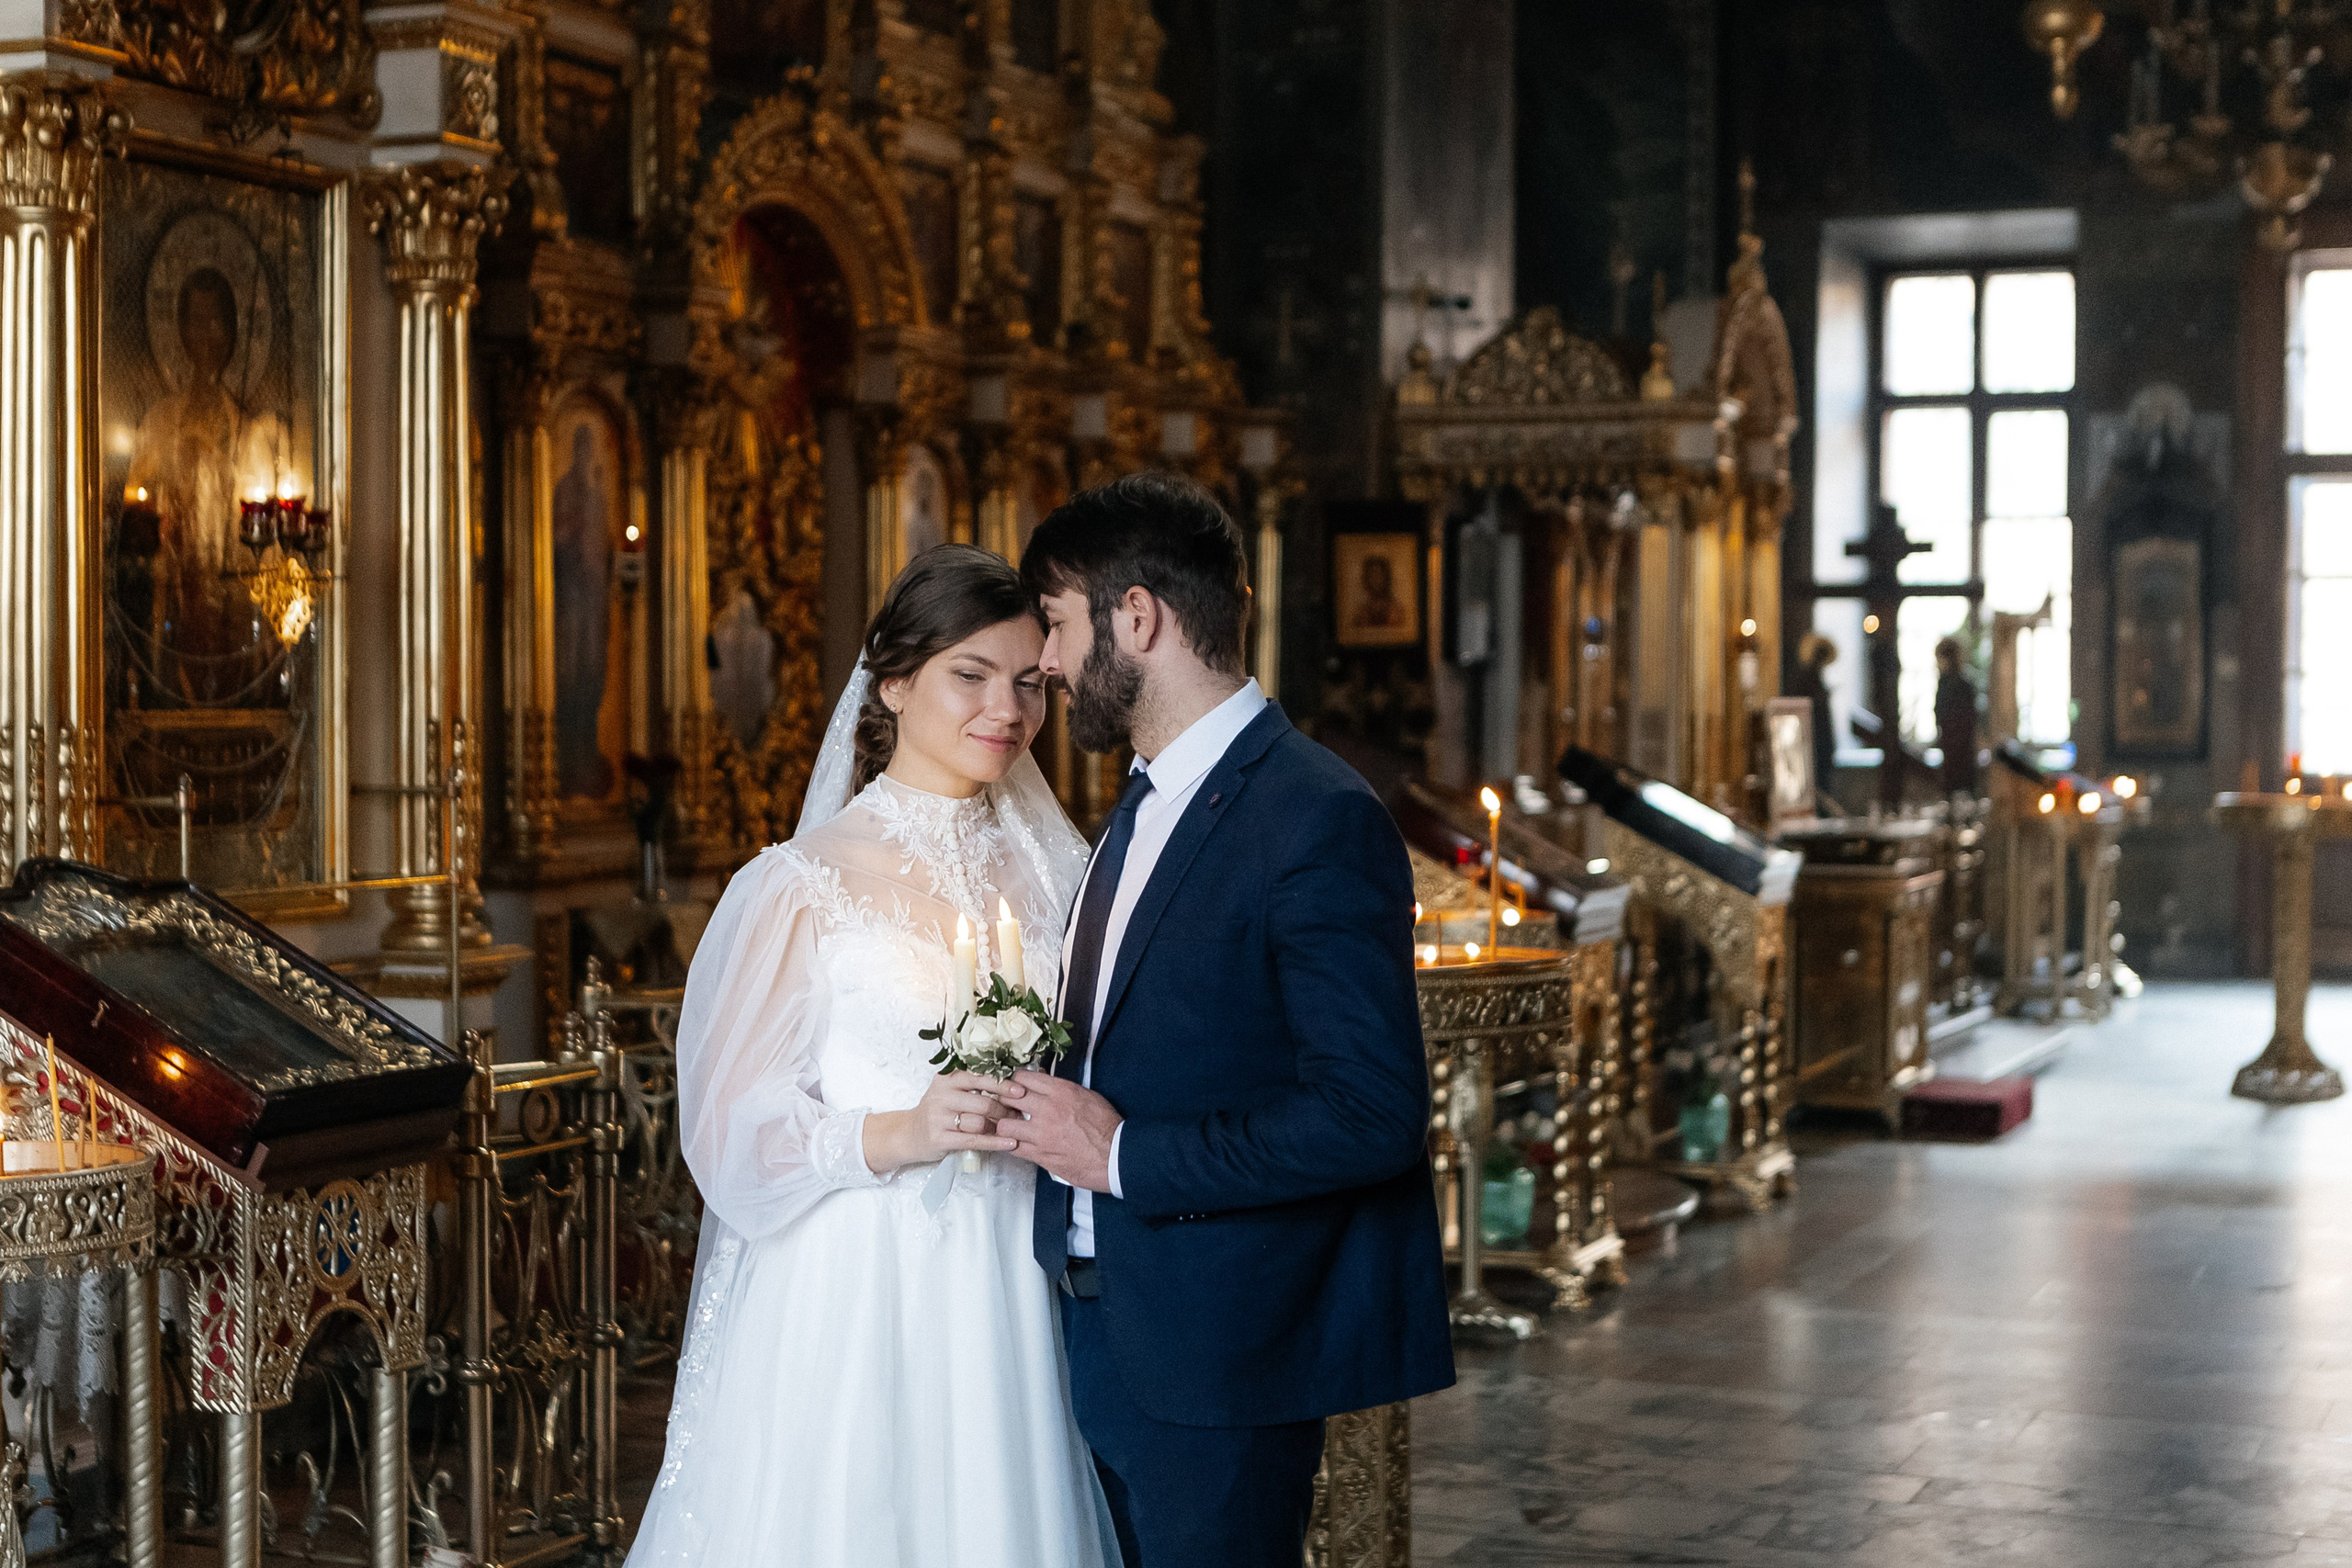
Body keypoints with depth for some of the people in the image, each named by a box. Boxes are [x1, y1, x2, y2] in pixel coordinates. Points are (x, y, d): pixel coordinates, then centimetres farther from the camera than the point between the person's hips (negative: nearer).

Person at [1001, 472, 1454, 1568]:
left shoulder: (1318, 819, -17)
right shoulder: (1144, 804, 13)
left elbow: (1372, 1113, -23)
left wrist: (1125, 1155, -19)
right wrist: (1056, 1119, 5)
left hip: (1219, 1355, -9)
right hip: (1102, 1334, 9)